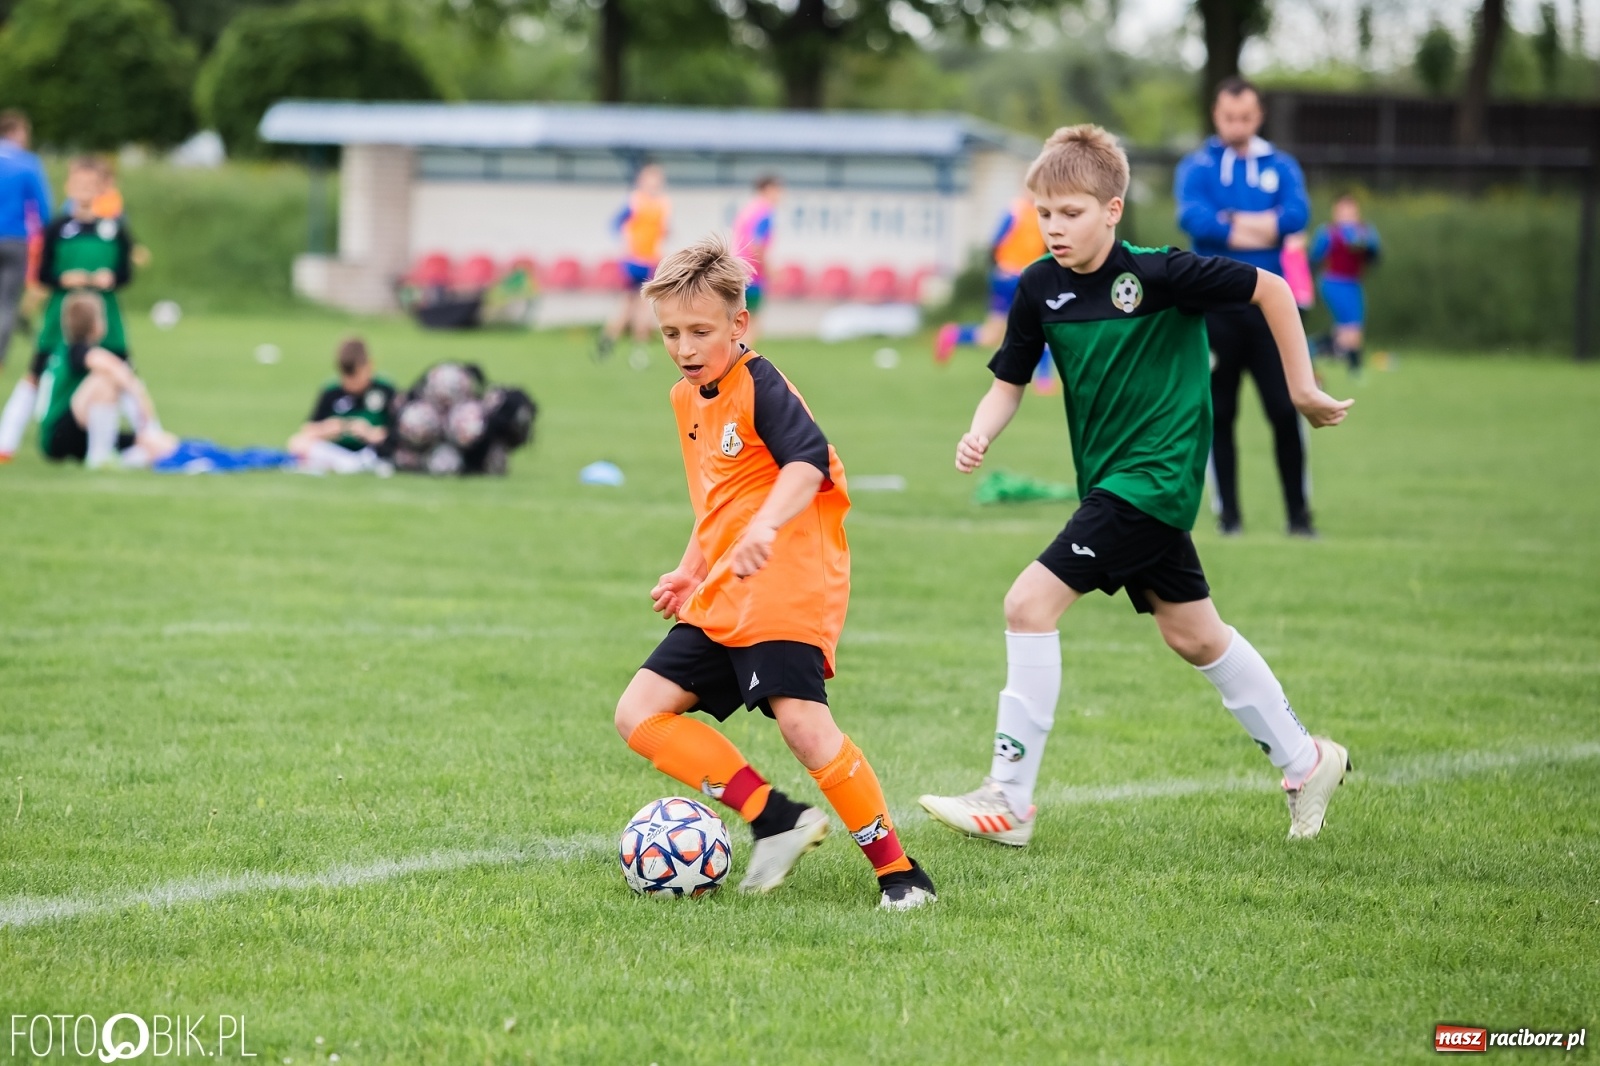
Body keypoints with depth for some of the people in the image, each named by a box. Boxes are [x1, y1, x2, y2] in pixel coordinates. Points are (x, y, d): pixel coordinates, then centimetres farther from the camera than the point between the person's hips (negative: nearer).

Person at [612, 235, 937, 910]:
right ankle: (775, 820, -5)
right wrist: (691, 571, 27)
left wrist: (766, 527, -43)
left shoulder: (760, 387, -9)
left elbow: (808, 462, -27)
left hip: (786, 590, -9)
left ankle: (898, 871, -13)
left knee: (803, 724, -22)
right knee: (640, 714, -1)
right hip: (721, 601, 9)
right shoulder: (688, 399, 18)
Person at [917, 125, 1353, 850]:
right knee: (1194, 635, 17)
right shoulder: (1041, 288, -2)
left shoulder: (1159, 274, -18)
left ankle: (1008, 801, -11)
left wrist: (1303, 389, -5)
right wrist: (979, 434, -14)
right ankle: (1304, 761, 35)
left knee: (1030, 603, -16)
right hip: (1111, 479, 7)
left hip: (1154, 474, -7)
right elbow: (1009, 381, 7)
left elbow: (1271, 290, -9)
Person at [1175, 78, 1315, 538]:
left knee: (1286, 411, -4)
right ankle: (1227, 514, 9)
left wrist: (1229, 221, -17)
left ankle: (1299, 513, 4)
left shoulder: (1281, 166, 10)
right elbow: (1192, 216, -13)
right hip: (1213, 305, -1)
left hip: (1267, 304, 1)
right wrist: (1257, 229, -15)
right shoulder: (1197, 166, 5)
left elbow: (1297, 214, -9)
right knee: (1218, 414, 2)